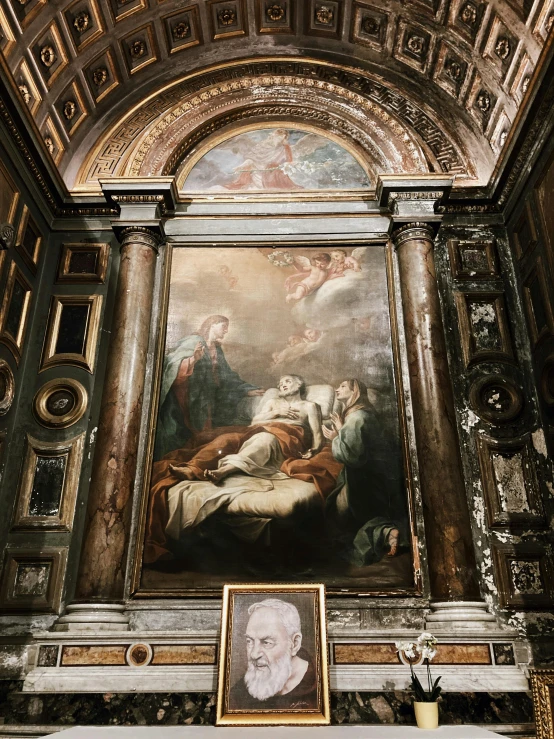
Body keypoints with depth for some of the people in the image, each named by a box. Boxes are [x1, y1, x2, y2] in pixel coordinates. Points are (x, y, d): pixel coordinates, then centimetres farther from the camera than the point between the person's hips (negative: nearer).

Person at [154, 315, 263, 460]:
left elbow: (227, 376, 22)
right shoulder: (192, 342, -9)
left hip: (204, 407, 8)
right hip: (184, 404, -7)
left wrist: (246, 389, 16)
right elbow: (173, 364, -23)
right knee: (181, 441, -6)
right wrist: (193, 359, -42)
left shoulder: (217, 350, 16)